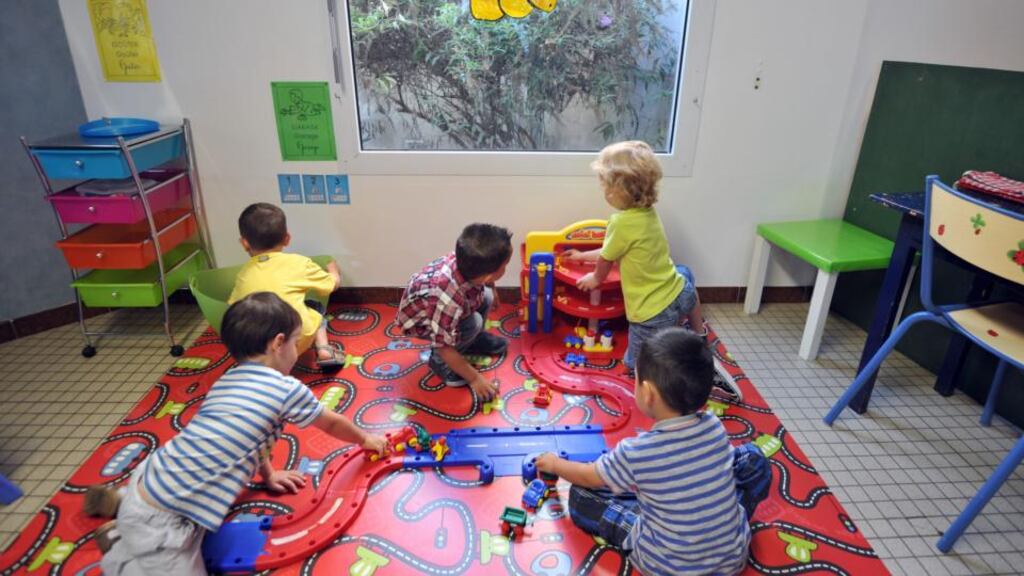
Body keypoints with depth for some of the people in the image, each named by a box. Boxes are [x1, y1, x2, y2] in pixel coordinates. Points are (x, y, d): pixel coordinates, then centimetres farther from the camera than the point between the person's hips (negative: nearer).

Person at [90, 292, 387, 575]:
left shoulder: (227, 380, 8)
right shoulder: (288, 389, -13)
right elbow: (332, 424, 5)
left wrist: (268, 474, 33)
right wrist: (366, 439, 22)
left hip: (151, 478, 9)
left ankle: (121, 500, 26)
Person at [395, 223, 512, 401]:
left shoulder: (466, 261, -28)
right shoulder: (449, 300, -45)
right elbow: (444, 347, -31)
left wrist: (491, 289, 16)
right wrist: (475, 378, -22)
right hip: (417, 318, -6)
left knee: (486, 296, -8)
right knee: (473, 323, -25)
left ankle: (476, 339, 18)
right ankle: (439, 361, -1)